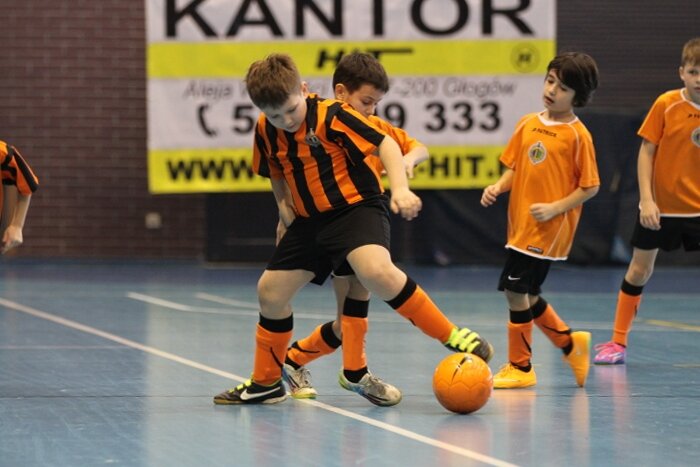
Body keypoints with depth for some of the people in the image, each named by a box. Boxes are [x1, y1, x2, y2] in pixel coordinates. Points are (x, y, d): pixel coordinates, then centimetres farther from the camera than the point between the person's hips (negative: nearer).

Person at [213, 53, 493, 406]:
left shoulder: (332, 116, -18)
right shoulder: (266, 131, 1)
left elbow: (384, 143, -22)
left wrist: (400, 188, -34)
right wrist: (284, 206, 8)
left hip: (356, 208, -7)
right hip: (309, 220, 7)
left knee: (377, 272, -34)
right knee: (271, 291, 8)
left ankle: (453, 337, -24)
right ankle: (265, 383, 27)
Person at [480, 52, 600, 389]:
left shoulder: (577, 135, -10)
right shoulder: (528, 124, 8)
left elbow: (590, 187, -8)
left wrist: (555, 208, -17)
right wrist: (498, 187, -4)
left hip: (548, 229, -7)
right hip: (520, 226, 7)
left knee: (515, 290, -7)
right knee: (525, 294, 13)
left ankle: (520, 367, 7)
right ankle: (570, 343, 32)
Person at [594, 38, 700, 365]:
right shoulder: (666, 104, -10)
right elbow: (646, 151, -7)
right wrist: (646, 199, -13)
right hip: (660, 206, -1)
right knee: (639, 270, 8)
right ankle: (618, 342, 19)